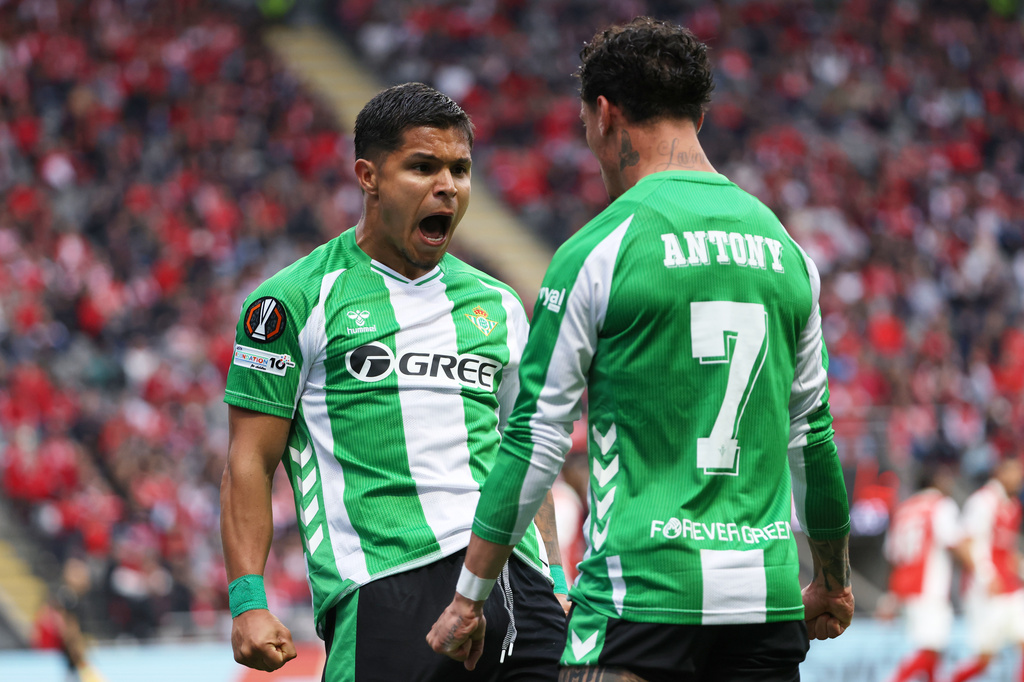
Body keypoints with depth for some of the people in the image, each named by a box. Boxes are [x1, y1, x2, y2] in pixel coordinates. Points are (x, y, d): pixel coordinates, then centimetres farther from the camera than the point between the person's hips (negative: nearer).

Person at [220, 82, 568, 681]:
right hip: (385, 583, -5)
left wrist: (555, 585, 14)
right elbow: (251, 462, 2)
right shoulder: (296, 300, 4)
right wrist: (248, 604, -8)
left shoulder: (499, 307, 20)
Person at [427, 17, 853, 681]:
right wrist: (833, 582, 32)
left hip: (642, 592, -5)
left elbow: (536, 439, -4)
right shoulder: (785, 247, 11)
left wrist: (469, 598, 3)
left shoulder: (597, 251, -5)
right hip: (768, 595, 5)